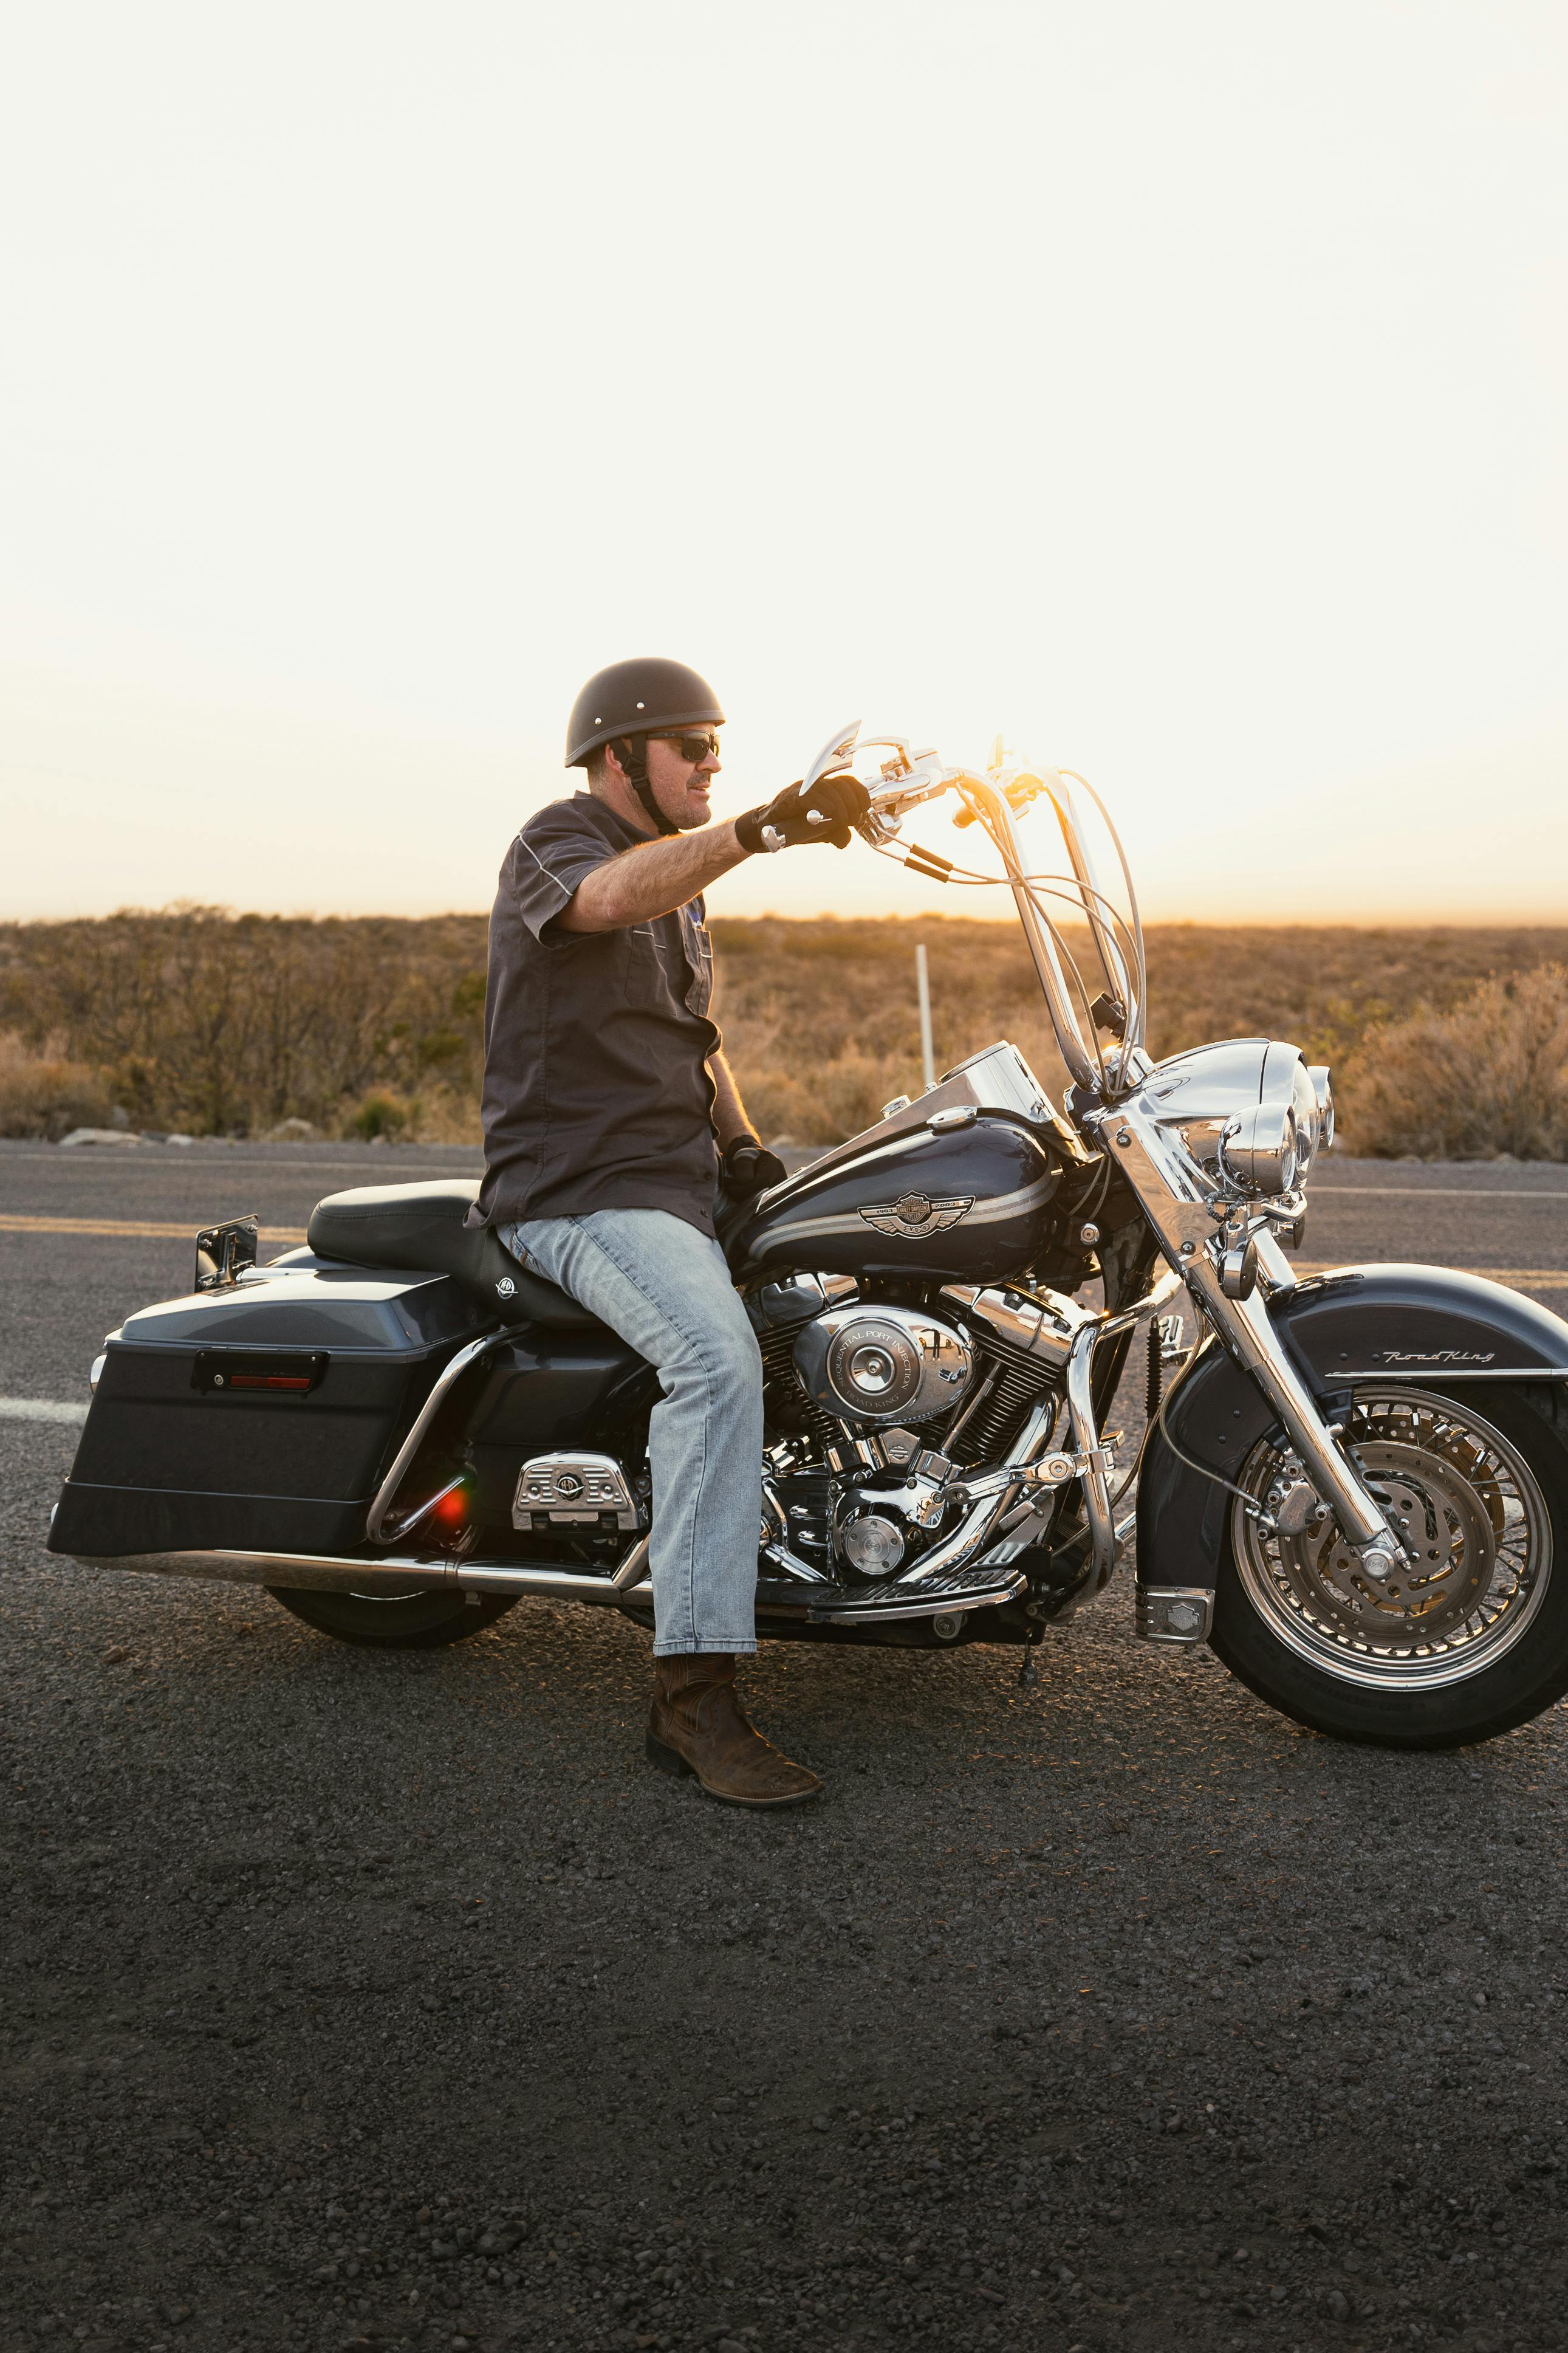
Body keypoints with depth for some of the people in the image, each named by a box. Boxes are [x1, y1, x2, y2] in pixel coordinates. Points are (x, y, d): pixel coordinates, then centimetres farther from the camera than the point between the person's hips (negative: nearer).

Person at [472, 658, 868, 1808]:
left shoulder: (682, 878, 21)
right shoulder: (557, 841, -7)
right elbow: (607, 897, -33)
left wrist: (739, 1138, 8)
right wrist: (760, 827, -48)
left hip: (684, 1178, 9)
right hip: (580, 1189, -9)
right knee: (719, 1358, -33)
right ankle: (695, 1694, -32)